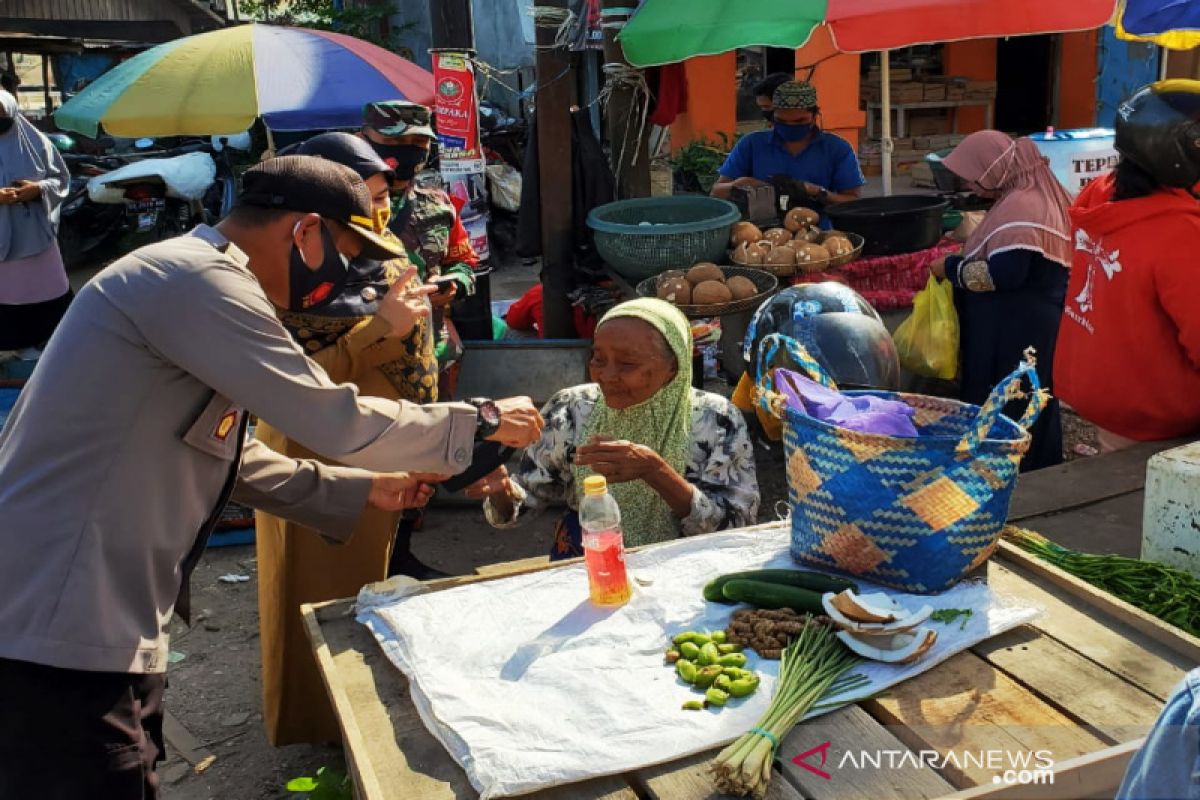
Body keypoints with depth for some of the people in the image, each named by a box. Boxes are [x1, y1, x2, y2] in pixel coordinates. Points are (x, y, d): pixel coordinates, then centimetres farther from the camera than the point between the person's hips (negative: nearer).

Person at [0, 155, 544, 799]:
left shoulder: (192, 281, 16)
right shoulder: (195, 277, -17)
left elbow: (229, 459, 23)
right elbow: (334, 420, -22)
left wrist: (366, 488, 22)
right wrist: (484, 421, -9)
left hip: (97, 623, 10)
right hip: (57, 635, -10)